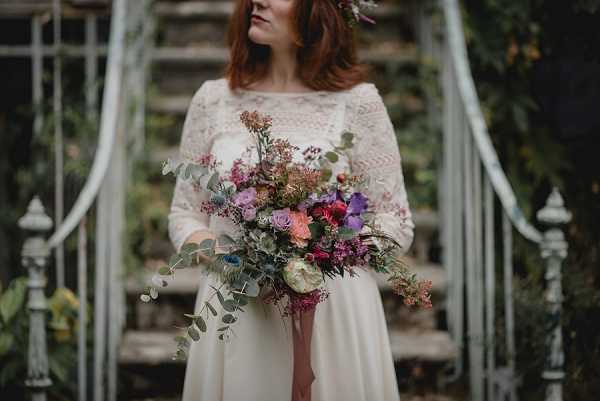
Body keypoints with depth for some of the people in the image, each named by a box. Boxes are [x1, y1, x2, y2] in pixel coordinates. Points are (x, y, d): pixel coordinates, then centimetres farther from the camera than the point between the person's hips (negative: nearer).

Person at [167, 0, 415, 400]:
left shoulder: (357, 101, -2)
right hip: (235, 320, 2)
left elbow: (395, 222, 0)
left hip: (332, 317, -2)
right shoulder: (214, 99, 6)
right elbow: (185, 212, 11)